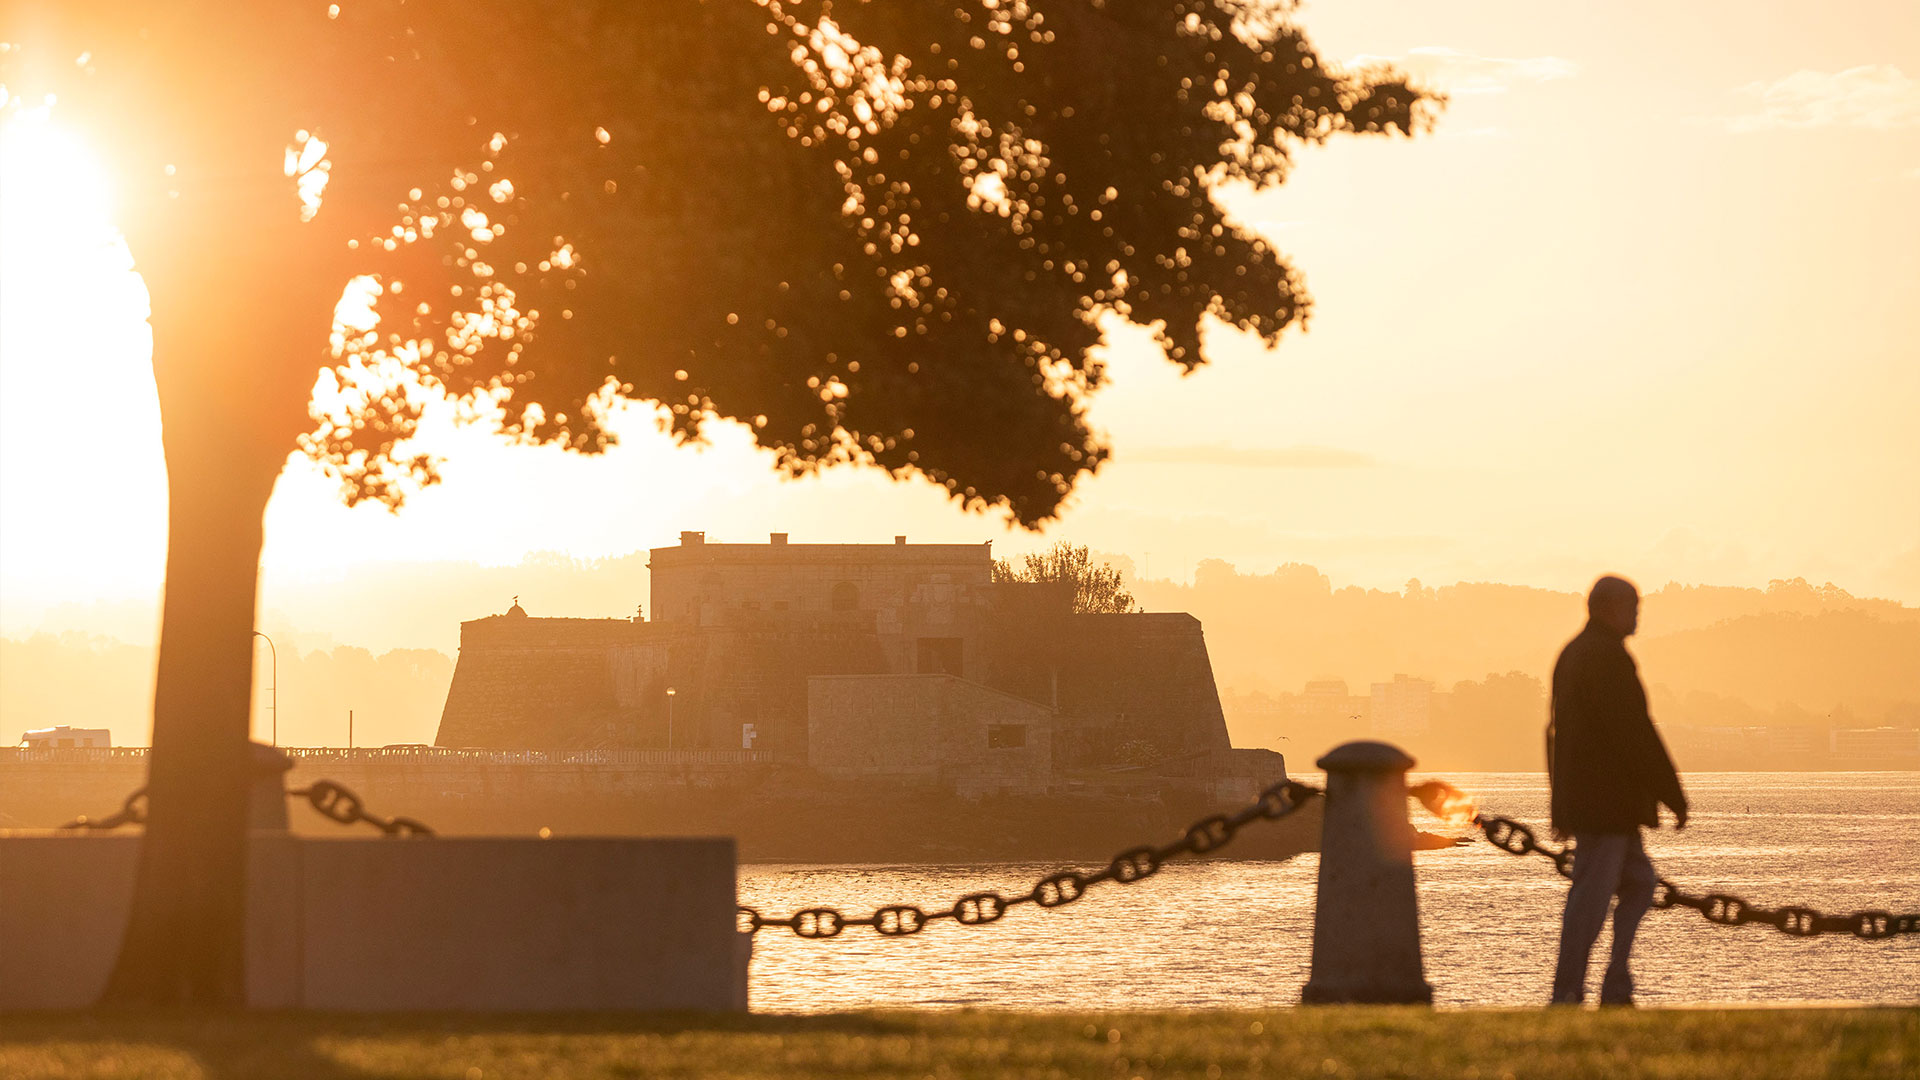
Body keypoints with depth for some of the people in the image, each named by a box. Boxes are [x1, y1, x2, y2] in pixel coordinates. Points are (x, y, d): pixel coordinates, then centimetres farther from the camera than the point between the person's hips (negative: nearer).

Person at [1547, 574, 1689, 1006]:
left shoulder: (1572, 654, 15)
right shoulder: (1609, 658, -16)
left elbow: (1558, 728, 21)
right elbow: (1635, 732, -19)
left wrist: (1562, 805, 24)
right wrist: (1673, 796, -13)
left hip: (1580, 793, 10)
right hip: (1607, 800, -10)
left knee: (1638, 882, 16)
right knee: (1591, 895, -6)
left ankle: (1616, 990, 12)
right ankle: (1567, 995, -4)